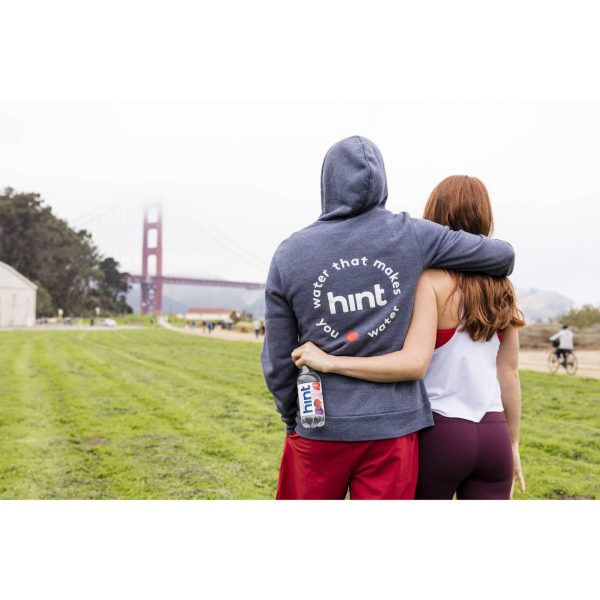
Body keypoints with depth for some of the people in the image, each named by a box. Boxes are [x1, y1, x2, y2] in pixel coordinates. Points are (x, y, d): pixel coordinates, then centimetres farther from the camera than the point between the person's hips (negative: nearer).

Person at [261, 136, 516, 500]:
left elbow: (278, 362, 0)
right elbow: (503, 256, 6)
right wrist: (494, 280, 29)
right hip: (393, 426, 0)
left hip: (319, 428, 0)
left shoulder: (289, 255, -4)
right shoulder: (411, 235, -5)